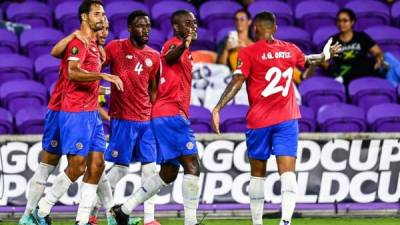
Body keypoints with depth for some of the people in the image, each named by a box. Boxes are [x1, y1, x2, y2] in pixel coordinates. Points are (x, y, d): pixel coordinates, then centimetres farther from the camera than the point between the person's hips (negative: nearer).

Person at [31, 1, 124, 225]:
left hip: (92, 113, 9)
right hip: (76, 113, -9)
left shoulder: (94, 45, 17)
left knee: (97, 165, 3)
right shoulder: (78, 42, -12)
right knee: (77, 167, -8)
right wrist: (102, 75, -38)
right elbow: (73, 72, -28)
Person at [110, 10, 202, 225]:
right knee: (192, 166, -13)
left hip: (163, 116, 10)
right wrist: (183, 45, -55)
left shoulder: (182, 49, 21)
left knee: (169, 173, 13)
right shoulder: (174, 44, -9)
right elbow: (169, 57, -34)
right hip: (171, 114, -10)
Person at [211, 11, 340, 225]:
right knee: (287, 171, -9)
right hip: (287, 119, 2)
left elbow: (237, 82, -15)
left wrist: (217, 108, -17)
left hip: (259, 121, -1)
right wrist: (326, 55, 50)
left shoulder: (248, 53, -5)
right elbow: (308, 61, 29)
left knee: (258, 173, 12)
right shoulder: (290, 49, 8)